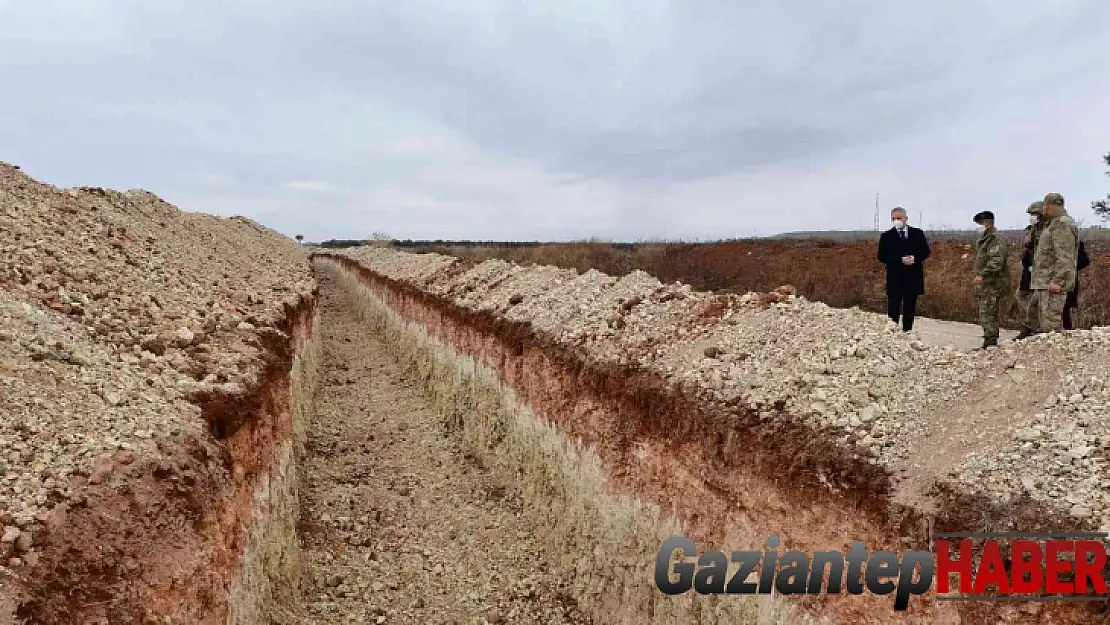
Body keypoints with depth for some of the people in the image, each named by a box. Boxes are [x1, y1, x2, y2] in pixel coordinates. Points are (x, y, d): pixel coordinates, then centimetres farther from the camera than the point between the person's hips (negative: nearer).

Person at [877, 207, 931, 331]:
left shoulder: (917, 233, 7)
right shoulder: (886, 236, 0)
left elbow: (925, 252, 6)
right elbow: (882, 257, -5)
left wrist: (915, 258, -14)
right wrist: (900, 260, -17)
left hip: (913, 278, 3)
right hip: (894, 279, -2)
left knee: (910, 310, 9)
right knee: (893, 311, -4)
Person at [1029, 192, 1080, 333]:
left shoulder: (1063, 224, -12)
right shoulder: (1053, 224, 21)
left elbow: (1065, 257, -20)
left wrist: (1057, 281, -24)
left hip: (1052, 284, -11)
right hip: (1044, 283, 11)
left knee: (1051, 324, -13)